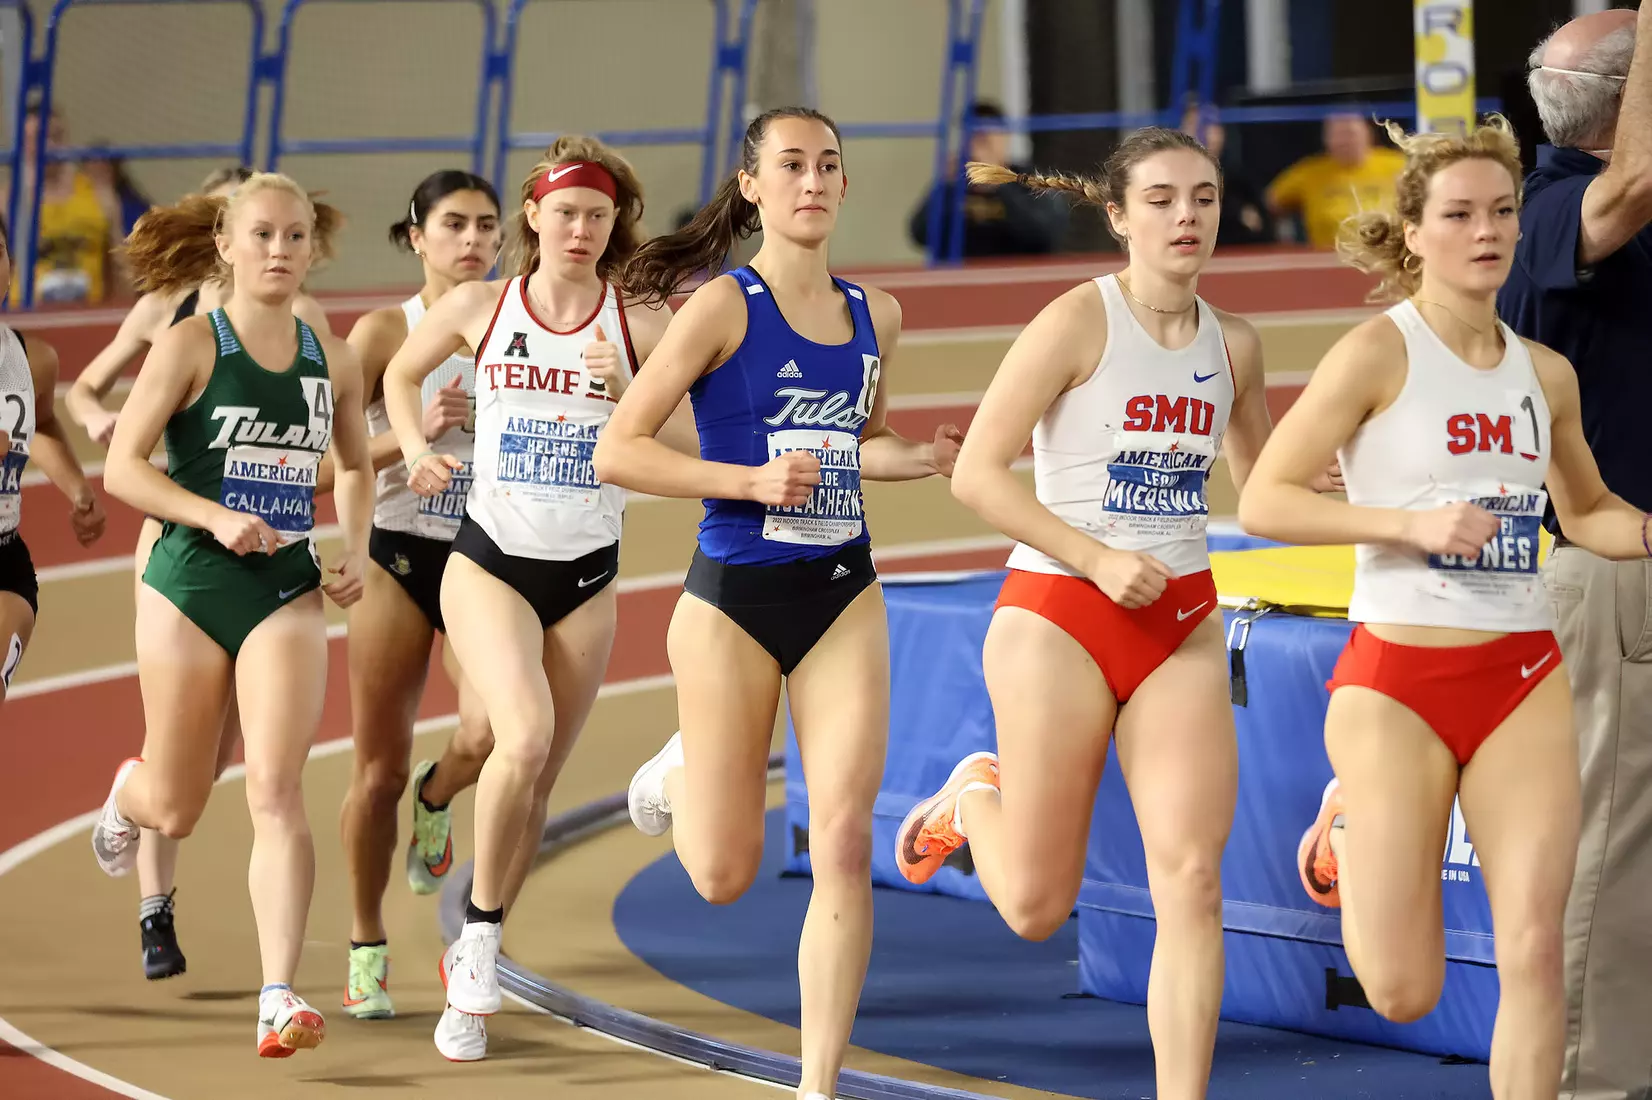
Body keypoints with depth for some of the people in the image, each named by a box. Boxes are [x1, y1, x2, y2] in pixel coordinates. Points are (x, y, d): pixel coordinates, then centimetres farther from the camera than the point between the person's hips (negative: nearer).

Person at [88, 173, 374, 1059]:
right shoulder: (191, 345, -7)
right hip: (189, 584, -2)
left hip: (288, 590, 2)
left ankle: (278, 999, -18)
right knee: (176, 809, 10)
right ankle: (127, 794, 49)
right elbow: (122, 467, -11)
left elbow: (354, 467, 23)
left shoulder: (333, 360, 5)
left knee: (277, 791, -15)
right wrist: (216, 517, -23)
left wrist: (355, 553, 6)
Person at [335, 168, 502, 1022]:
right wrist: (414, 435, -20)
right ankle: (366, 950, 19)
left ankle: (438, 800, 14)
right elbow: (329, 460, -7)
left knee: (494, 732, -23)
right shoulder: (384, 333, -3)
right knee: (379, 770, 2)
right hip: (399, 560, -1)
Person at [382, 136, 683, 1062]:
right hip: (490, 559, -2)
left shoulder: (640, 326, -2)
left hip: (588, 575, 2)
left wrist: (626, 393, -20)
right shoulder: (480, 308, 0)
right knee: (525, 736, -25)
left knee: (540, 779, 6)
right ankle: (481, 930, -7)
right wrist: (418, 450, 2)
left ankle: (475, 957, 24)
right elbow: (402, 374, 18)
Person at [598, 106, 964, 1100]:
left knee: (845, 845, -8)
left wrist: (918, 458, 2)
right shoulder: (724, 307, -10)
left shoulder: (875, 315, 7)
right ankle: (683, 771, 40)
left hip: (844, 596, 4)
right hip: (737, 597, -4)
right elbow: (617, 453, -11)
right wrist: (755, 480, -21)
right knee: (726, 875, 4)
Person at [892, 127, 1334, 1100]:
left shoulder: (1233, 345, 6)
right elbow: (978, 473, -13)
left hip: (1183, 627, 4)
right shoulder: (1080, 321, -11)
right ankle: (974, 798, 37)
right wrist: (1098, 559, -19)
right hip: (1060, 617, -4)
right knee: (1036, 905, 4)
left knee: (1192, 885, -10)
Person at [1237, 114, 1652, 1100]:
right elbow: (1263, 502, -12)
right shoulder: (1380, 353, -9)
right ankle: (1349, 824, 32)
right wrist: (1413, 522, -21)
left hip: (1524, 681, 4)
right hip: (1396, 679, -4)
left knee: (1534, 954, -7)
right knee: (1403, 992, 1)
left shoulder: (1546, 374, 7)